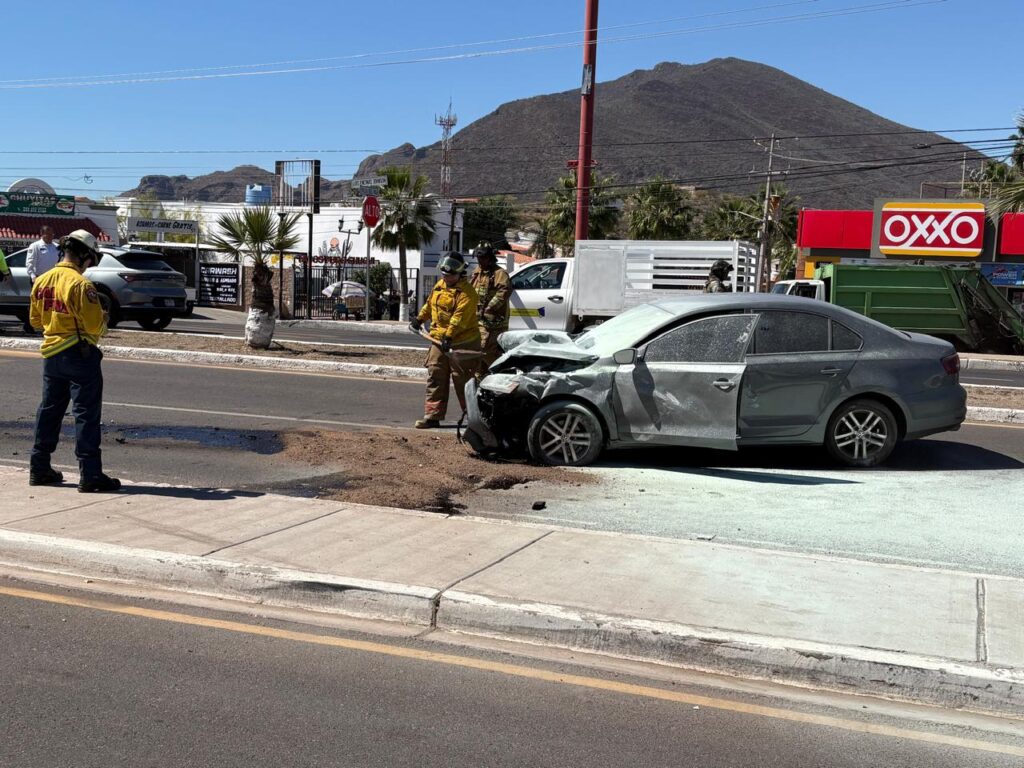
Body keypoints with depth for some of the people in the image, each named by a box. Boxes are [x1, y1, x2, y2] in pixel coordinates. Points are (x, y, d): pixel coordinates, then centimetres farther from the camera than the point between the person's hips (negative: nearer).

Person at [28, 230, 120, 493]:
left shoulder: (41, 281, 6)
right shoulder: (80, 284, -18)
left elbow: (35, 320, 14)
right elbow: (95, 325, -19)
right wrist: (103, 319, 2)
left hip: (51, 354, 7)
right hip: (80, 354, -7)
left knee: (49, 410, 17)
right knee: (86, 414, -4)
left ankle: (39, 468, 25)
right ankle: (90, 475, -4)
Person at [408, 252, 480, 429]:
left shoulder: (466, 293, -14)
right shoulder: (439, 286, 12)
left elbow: (459, 317, -24)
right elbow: (429, 304, 29)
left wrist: (449, 336, -31)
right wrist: (419, 319, 32)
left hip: (462, 344, -7)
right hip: (439, 341, 8)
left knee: (463, 381, -1)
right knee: (435, 378, 4)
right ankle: (432, 415, 8)